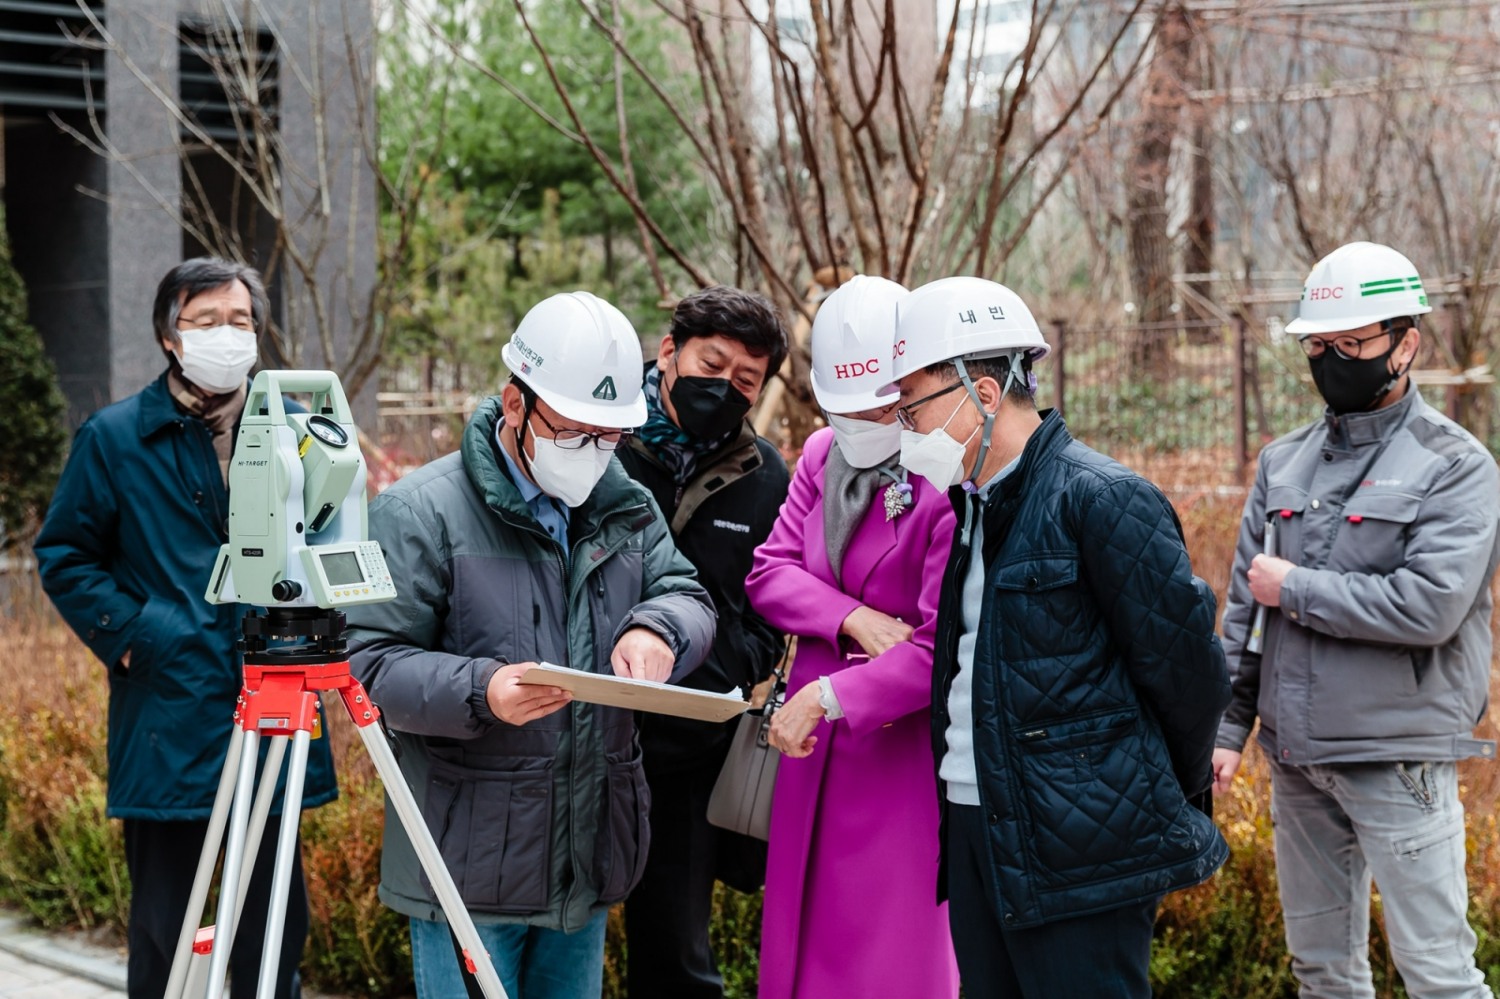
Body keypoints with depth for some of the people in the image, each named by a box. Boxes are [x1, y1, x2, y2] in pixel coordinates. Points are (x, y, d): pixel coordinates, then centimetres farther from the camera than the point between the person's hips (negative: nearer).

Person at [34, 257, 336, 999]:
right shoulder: (115, 438, 1)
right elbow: (65, 556, 3)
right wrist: (124, 637, -8)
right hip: (166, 723, -2)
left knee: (276, 923, 9)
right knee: (162, 928, 4)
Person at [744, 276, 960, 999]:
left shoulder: (951, 483, -16)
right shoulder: (821, 457, 8)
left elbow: (944, 650, -20)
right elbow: (769, 572, 3)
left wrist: (825, 698, -21)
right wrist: (854, 620, -14)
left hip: (901, 745, -7)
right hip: (814, 741, 7)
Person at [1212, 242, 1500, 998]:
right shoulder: (1284, 463, 10)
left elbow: (1431, 607, -22)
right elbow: (1244, 606, 13)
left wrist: (1296, 588, -13)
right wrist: (1228, 728, 7)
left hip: (1397, 756, -6)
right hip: (1296, 757, 6)